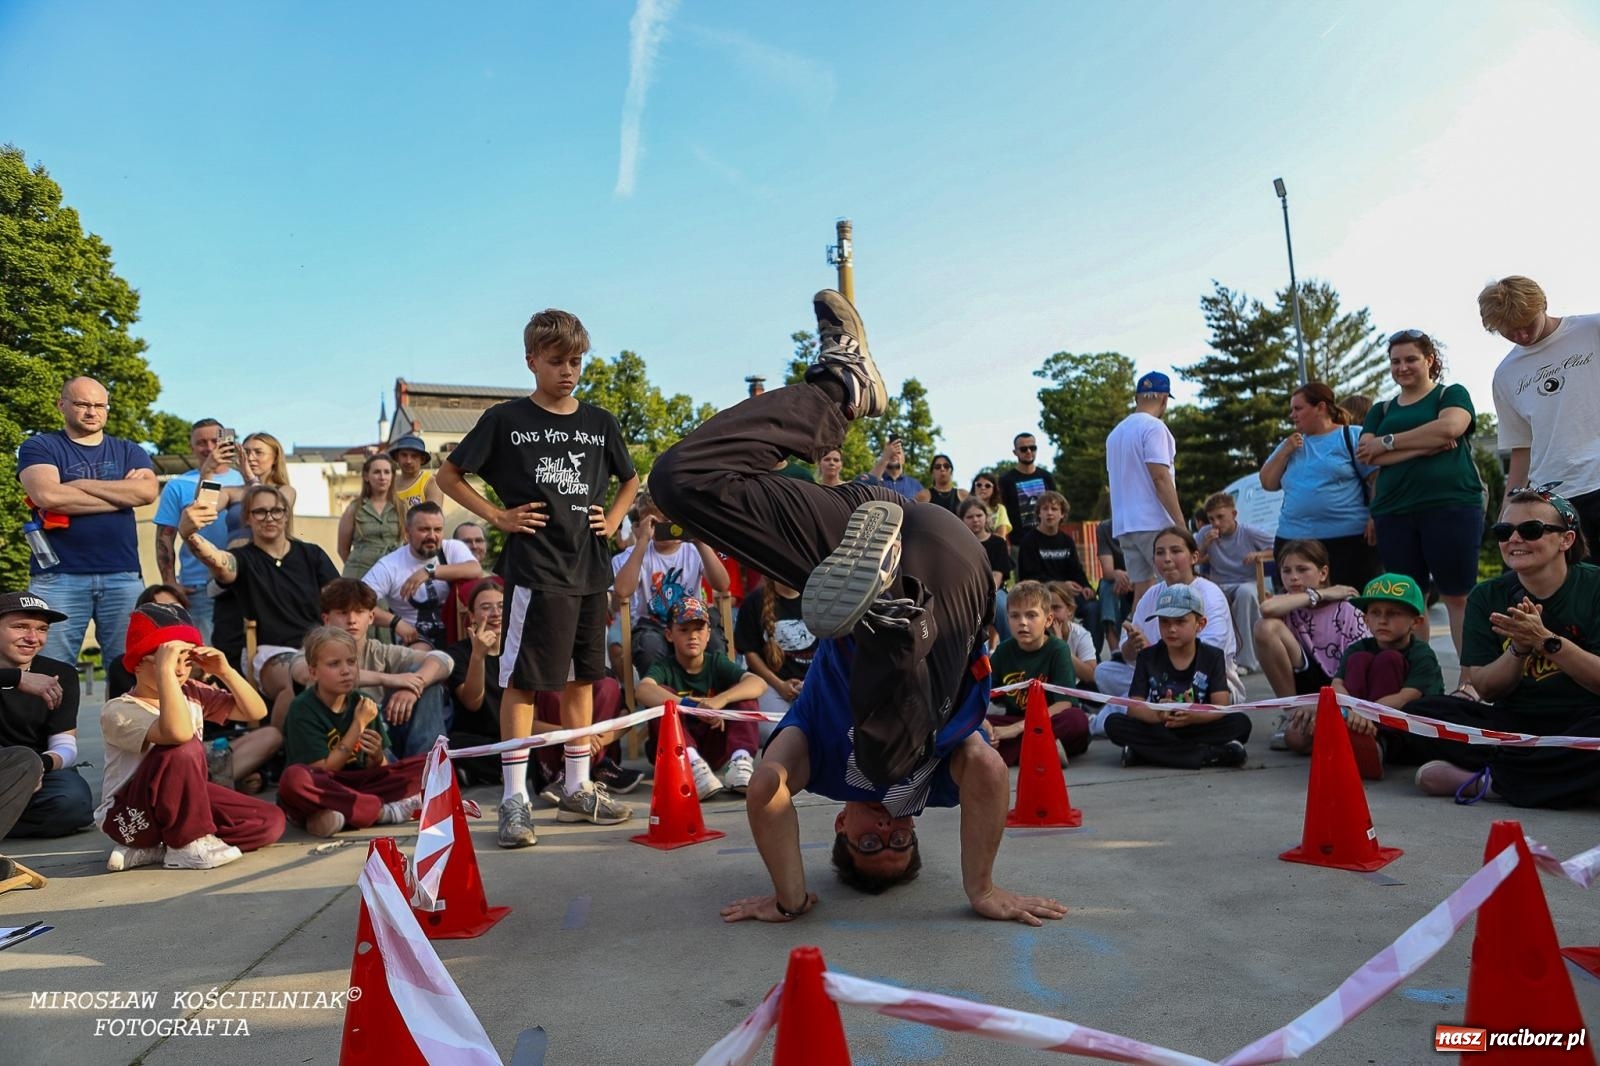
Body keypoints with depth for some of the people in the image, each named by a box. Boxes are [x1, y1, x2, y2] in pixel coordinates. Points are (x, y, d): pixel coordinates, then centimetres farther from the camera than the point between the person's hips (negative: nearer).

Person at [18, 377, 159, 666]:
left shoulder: (128, 452, 16)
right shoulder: (39, 447, 8)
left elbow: (148, 491, -5)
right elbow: (46, 495, -11)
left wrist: (79, 484, -5)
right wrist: (123, 494, -5)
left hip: (123, 576, 2)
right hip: (58, 577, -2)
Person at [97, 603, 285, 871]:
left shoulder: (191, 697, 3)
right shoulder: (117, 711, -19)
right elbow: (179, 733, -40)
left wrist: (226, 671, -11)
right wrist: (165, 670, -38)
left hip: (179, 802, 7)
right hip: (128, 816, -7)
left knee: (270, 821, -10)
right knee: (185, 749, -35)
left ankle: (151, 851, -6)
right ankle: (188, 845, -15)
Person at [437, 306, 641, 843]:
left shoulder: (600, 422, 11)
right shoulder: (506, 419, -1)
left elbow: (630, 479, 25)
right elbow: (449, 475, 4)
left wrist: (613, 519, 9)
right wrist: (498, 516, -5)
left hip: (589, 568, 5)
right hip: (535, 568, -5)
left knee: (581, 676, 11)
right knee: (523, 679, -2)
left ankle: (577, 786, 23)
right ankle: (515, 798, 5)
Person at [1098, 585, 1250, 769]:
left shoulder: (1212, 656, 0)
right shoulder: (1148, 656, 1)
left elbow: (1221, 706, -11)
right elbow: (1134, 706, -8)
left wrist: (1194, 715, -34)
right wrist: (1156, 714, -32)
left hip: (1197, 728, -1)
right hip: (1158, 729, 1)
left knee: (1241, 722, -24)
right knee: (1113, 723, -25)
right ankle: (1209, 754, -30)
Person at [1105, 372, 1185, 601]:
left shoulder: (1116, 432, 17)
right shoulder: (1153, 427, -8)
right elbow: (1160, 477, -16)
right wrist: (1180, 522, -15)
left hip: (1123, 525, 8)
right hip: (1153, 523, -8)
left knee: (1142, 590, 8)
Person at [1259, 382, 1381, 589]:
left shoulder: (1353, 436, 1)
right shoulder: (1292, 443, 17)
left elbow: (1379, 479, -5)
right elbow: (1268, 484, 12)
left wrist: (1376, 518, -16)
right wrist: (1285, 451, 1)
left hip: (1350, 539, -5)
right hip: (1293, 540, 5)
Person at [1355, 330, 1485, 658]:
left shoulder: (1451, 394, 10)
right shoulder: (1381, 410, 19)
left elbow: (1449, 427, -12)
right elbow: (1366, 455, 2)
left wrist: (1388, 442, -6)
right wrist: (1426, 446, -9)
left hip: (1451, 506, -4)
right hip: (1394, 514, 4)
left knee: (1458, 597, -4)